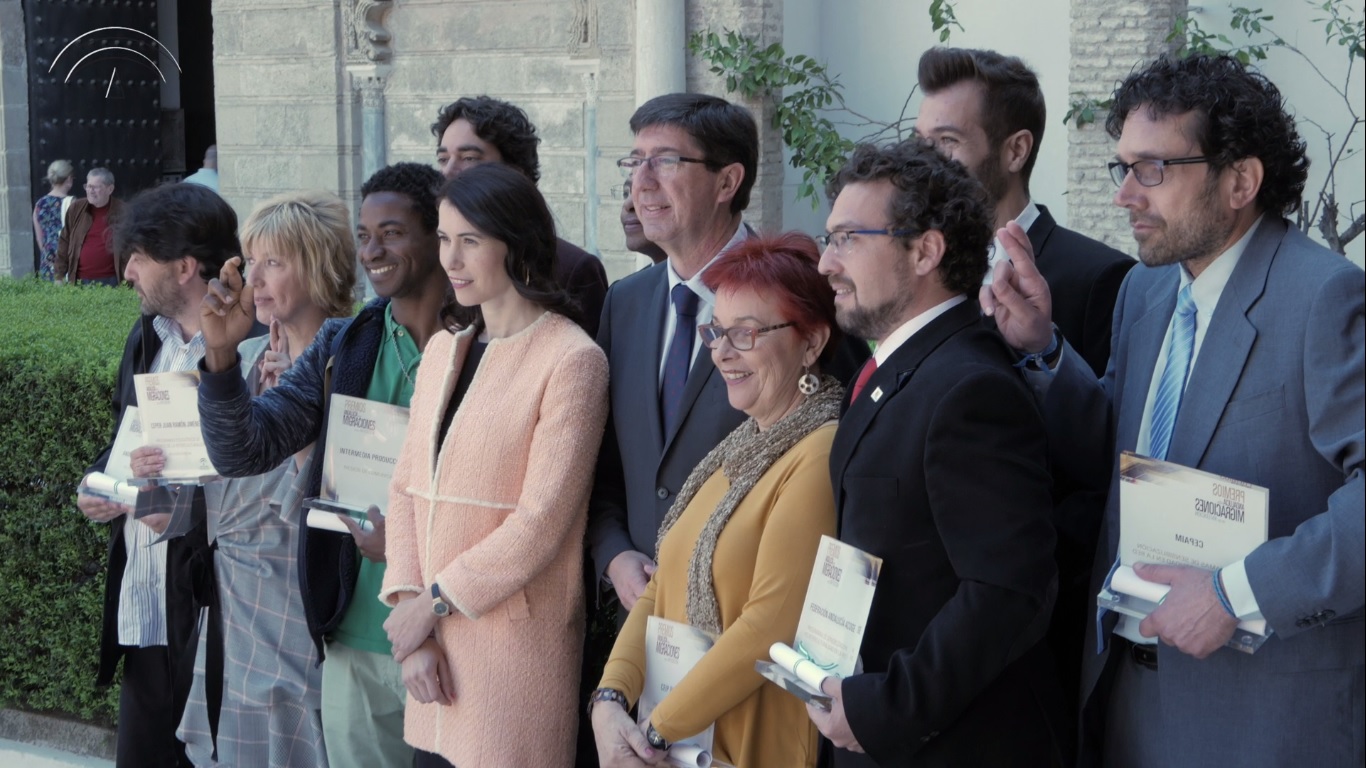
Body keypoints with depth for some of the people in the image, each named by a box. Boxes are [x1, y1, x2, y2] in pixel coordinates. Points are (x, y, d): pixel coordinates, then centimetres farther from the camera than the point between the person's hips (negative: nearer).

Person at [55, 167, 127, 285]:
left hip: (110, 282, -3)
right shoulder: (76, 209, 6)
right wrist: (59, 275, 6)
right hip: (79, 281, 3)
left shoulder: (123, 212, -2)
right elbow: (64, 244, 10)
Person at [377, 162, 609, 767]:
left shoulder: (571, 360, -10)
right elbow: (407, 489, 8)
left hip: (514, 644, -6)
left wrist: (434, 601, -10)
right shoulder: (441, 350, 11)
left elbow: (542, 520, -15)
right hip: (433, 637, 6)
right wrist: (408, 606, -5)